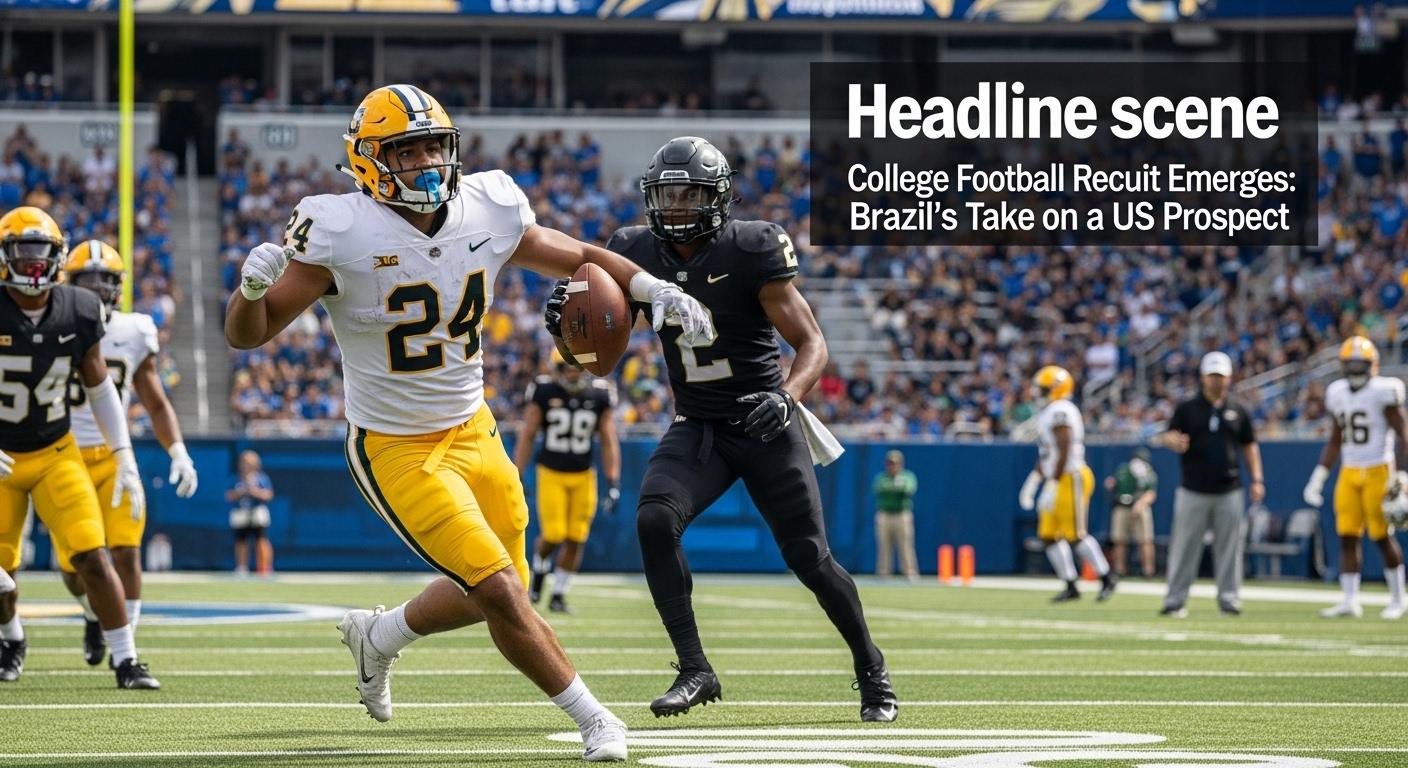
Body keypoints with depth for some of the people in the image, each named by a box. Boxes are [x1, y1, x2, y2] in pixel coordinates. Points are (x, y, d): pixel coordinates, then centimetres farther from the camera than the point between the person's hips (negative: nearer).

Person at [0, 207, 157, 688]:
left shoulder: (79, 312, -7)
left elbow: (99, 388, 5)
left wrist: (125, 459, 1)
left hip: (56, 454, 1)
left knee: (93, 558, -12)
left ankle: (126, 661, -5)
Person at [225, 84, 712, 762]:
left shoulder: (486, 213, -7)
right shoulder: (343, 234, -21)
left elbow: (581, 259, 9)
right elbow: (246, 334, -16)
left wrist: (656, 290, -7)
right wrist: (253, 288, -39)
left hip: (472, 431, 6)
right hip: (395, 450, -6)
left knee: (487, 594, 16)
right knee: (500, 592, -12)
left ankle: (378, 636, 44)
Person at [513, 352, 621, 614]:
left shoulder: (599, 396, -3)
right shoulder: (544, 393, -7)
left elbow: (609, 442, 0)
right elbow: (527, 436, -3)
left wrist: (613, 484, -7)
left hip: (583, 476, 2)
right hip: (551, 474, -2)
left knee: (575, 540, -1)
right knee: (553, 536, -9)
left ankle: (559, 595, 12)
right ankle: (539, 571, 24)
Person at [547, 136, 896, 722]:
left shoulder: (751, 252, -16)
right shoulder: (640, 254, -3)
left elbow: (812, 345, -15)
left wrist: (787, 396, -34)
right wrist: (565, 321, -21)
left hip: (764, 427, -3)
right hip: (697, 430, 3)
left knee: (809, 559, -2)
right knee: (654, 520, -24)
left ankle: (872, 673, 22)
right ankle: (694, 670, -16)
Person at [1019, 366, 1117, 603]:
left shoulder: (1060, 412, -16)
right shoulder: (1047, 413, 15)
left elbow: (1064, 452, -22)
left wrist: (1053, 485, -24)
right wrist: (1034, 481, 21)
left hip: (1071, 478, -10)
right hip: (1056, 480, 10)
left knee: (1076, 535, -8)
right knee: (1049, 536, 7)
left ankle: (1107, 579, 3)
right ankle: (1071, 587, 11)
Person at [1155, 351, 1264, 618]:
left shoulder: (1238, 412, 11)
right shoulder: (1187, 409, 4)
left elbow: (1249, 446, 15)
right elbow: (1169, 436, -4)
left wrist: (1257, 479, 5)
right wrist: (1172, 441, -29)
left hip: (1228, 492, 2)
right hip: (1193, 492, -2)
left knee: (1229, 546, 2)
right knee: (1185, 546, -2)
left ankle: (1229, 598, 9)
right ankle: (1175, 599, 2)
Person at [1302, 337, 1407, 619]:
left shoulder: (1383, 391, -10)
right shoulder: (1338, 394, 9)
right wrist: (1318, 477, 12)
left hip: (1378, 471, -6)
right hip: (1349, 473, 6)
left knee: (1382, 536, -2)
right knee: (1347, 537, 0)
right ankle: (1350, 601, 2)